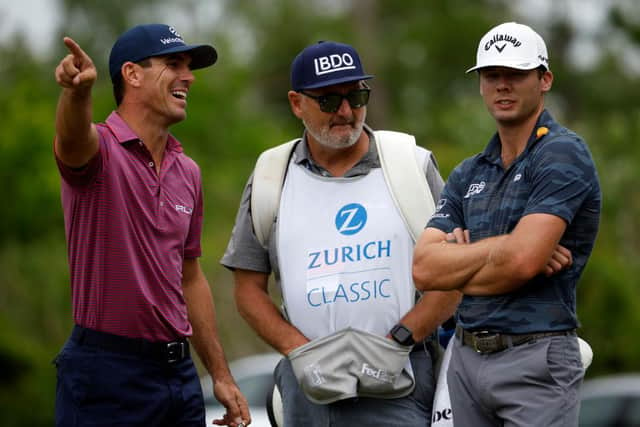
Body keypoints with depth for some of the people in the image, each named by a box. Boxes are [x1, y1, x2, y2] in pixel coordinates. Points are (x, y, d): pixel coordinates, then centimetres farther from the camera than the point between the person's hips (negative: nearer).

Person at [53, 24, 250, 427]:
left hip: (179, 372, 6)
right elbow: (72, 137, -33)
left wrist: (221, 375, 17)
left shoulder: (187, 172, 13)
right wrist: (78, 91, -56)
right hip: (107, 371, -6)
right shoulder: (101, 149, -7)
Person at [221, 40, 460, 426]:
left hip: (397, 379, -2)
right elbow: (249, 289, 9)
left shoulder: (412, 164, 4)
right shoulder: (270, 178, 8)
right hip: (310, 380, 2)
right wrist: (301, 351, -6)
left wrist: (398, 341, -10)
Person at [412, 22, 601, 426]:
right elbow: (424, 268, 2)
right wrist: (501, 247, -11)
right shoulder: (467, 174, 14)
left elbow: (521, 261, -20)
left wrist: (455, 270, -1)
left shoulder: (562, 154, -8)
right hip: (466, 358, 7)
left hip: (536, 361, -7)